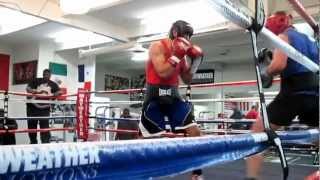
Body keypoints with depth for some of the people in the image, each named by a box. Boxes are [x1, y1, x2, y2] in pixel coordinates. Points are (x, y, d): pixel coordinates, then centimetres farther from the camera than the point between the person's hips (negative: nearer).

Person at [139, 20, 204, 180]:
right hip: (155, 97, -6)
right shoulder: (157, 47, -9)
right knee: (146, 138, -2)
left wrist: (195, 61, 4)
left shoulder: (181, 51, 11)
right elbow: (162, 73, -22)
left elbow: (187, 80, 15)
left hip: (173, 96, 6)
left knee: (194, 131, -2)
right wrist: (177, 56, -20)